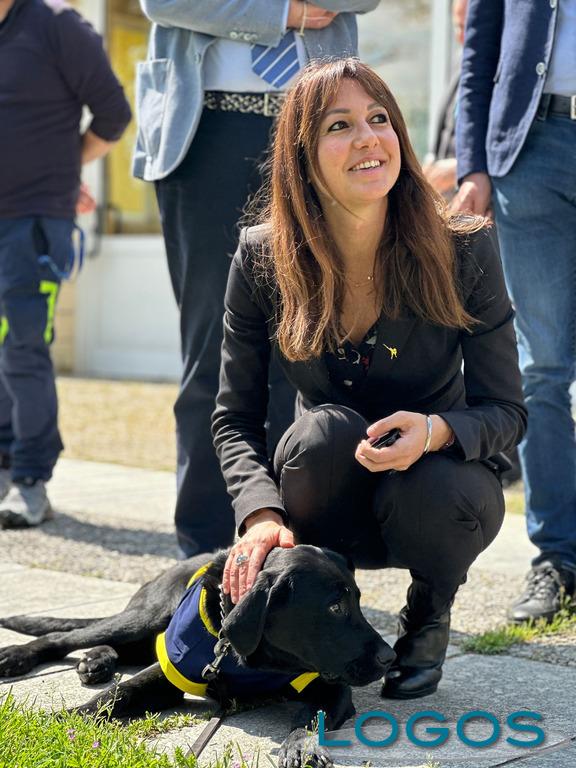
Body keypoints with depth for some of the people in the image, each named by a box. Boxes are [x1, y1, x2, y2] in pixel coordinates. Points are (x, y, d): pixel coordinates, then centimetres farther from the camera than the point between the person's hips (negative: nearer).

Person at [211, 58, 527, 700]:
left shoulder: (463, 249, -16)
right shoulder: (263, 259, -12)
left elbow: (505, 411, -11)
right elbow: (234, 419, -9)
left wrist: (437, 431, -34)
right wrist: (262, 513, -28)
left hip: (434, 479, 0)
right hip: (329, 504, 0)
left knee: (429, 495, -35)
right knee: (327, 430, -32)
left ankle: (429, 617, 3)